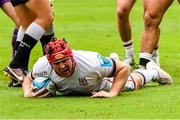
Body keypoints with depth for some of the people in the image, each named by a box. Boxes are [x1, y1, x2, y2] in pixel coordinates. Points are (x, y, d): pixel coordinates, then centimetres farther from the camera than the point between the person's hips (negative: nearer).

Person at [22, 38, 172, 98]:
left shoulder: (92, 62, -49)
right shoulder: (42, 66, -41)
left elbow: (125, 68, -35)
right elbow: (28, 79, -18)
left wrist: (112, 93, -44)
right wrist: (27, 92, -39)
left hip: (100, 88, -4)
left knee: (133, 82, 26)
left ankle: (152, 71, 57)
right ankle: (112, 59, 69)